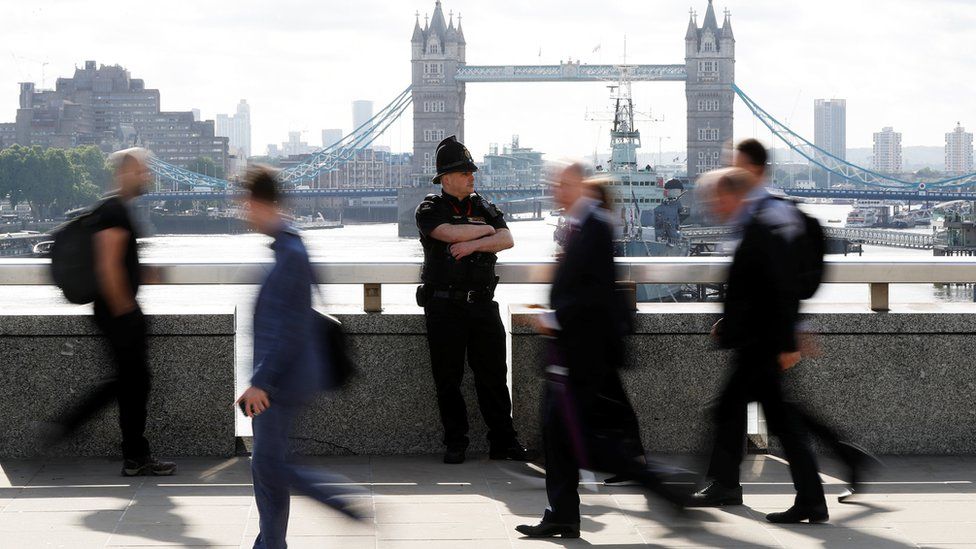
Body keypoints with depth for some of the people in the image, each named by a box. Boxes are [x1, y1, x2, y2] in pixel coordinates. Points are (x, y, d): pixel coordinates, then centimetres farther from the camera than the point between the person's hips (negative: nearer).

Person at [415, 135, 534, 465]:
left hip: (482, 304, 3)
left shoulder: (485, 209, 15)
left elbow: (507, 240, 0)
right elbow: (450, 233, -17)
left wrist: (472, 244, -14)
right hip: (444, 306, -3)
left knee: (493, 375, 2)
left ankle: (503, 442, 6)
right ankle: (455, 445, 10)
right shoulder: (430, 210, 2)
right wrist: (485, 230, -2)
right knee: (448, 379, 1)